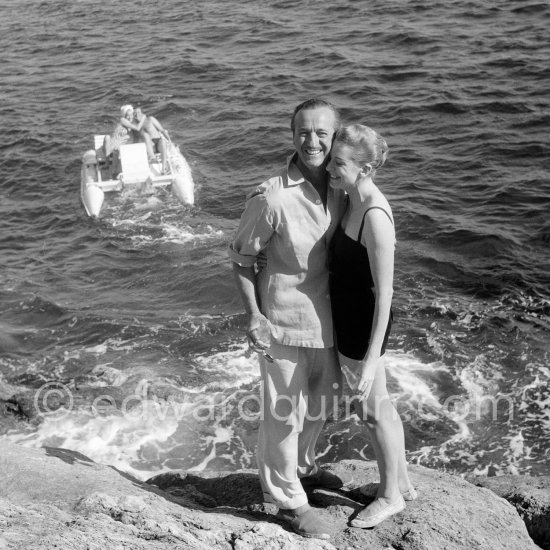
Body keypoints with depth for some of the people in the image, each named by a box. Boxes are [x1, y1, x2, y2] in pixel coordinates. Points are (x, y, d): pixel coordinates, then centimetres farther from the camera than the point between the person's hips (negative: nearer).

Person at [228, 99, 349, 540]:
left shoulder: (340, 191, -3)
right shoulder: (272, 198, -21)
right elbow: (241, 258, -10)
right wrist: (254, 315, -16)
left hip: (328, 319, 7)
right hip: (285, 322, -6)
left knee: (321, 402, 25)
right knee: (284, 412, 9)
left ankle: (302, 466, 51)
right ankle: (288, 498, 30)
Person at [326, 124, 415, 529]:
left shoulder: (375, 217, -28)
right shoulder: (353, 201, 0)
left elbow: (384, 292, -25)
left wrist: (372, 357, -24)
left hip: (364, 324, -9)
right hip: (349, 317, 9)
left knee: (373, 410, 11)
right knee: (377, 405, 23)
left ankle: (391, 496, 34)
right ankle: (401, 481, 44)